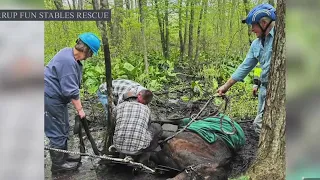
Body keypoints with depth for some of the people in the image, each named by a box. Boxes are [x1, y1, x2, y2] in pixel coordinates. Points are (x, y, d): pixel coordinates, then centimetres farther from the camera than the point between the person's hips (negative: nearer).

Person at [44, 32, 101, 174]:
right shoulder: (68, 61, -28)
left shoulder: (70, 54, 3)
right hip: (50, 98, -10)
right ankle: (58, 165, 13)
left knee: (63, 129, 21)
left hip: (57, 97, 10)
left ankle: (63, 156, 36)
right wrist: (80, 109, -16)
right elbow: (71, 90, -26)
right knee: (57, 132, 0)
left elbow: (71, 86, 16)